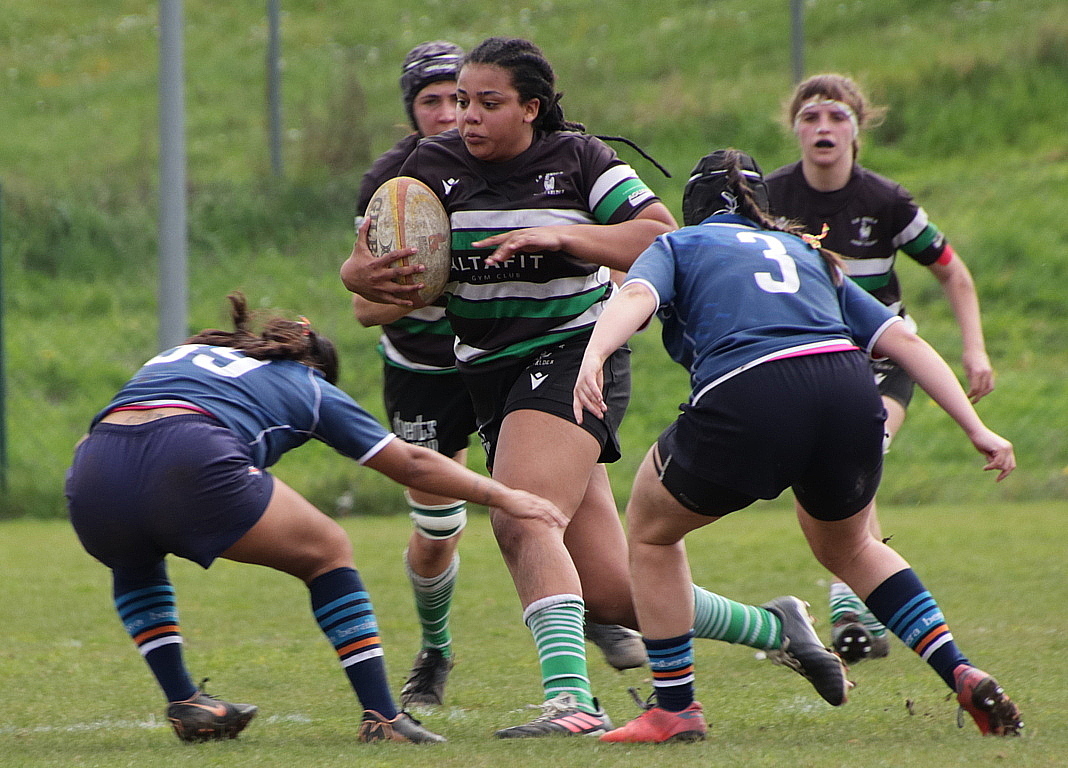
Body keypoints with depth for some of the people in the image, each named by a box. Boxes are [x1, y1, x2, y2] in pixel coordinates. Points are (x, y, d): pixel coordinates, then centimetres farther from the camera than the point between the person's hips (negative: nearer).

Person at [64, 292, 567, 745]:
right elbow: (411, 463, 31)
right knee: (328, 553, 20)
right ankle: (381, 715, 11)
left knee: (134, 559, 40)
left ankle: (182, 702, 27)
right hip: (189, 459, -4)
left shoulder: (177, 355, 39)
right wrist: (502, 496, 41)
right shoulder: (307, 386, 29)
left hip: (91, 470, 4)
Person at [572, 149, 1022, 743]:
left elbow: (636, 297, -1)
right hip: (850, 395, 4)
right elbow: (903, 340, 23)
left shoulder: (678, 246, 24)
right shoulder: (808, 254, 34)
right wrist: (977, 429, 20)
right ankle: (962, 677, 18)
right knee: (848, 548, 33)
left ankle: (675, 709, 24)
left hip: (744, 402, -4)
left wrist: (593, 356, -18)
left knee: (651, 530, 24)